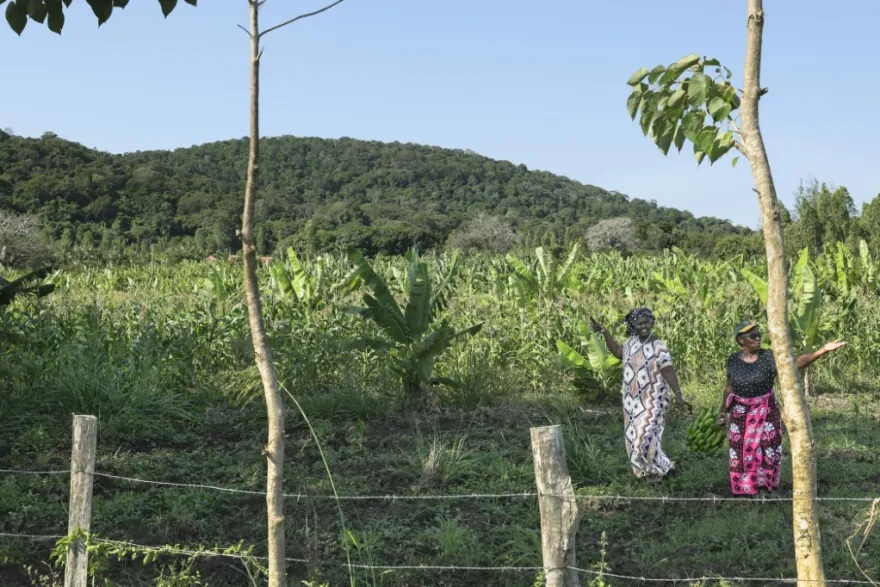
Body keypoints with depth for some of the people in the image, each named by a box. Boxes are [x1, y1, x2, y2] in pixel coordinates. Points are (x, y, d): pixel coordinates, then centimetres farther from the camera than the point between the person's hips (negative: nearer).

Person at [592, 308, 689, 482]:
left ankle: (662, 468, 8)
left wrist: (678, 394, -33)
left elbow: (668, 371, -22)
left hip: (652, 401, -7)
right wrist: (605, 333, 15)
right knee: (634, 437, 10)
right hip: (632, 400, 7)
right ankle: (649, 471, 24)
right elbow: (617, 352, 23)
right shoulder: (631, 343, 4)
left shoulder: (659, 347, -15)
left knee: (646, 436, -11)